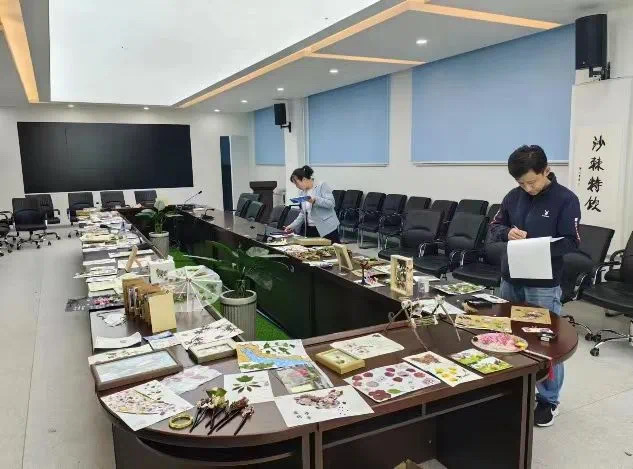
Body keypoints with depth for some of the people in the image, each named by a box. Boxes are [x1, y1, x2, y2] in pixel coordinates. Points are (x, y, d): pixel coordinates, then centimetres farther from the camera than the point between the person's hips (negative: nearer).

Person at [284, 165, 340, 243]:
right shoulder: (302, 192, 13)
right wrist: (293, 226, 7)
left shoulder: (322, 186, -6)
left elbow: (331, 203, -15)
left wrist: (315, 200, -27)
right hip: (310, 230, 6)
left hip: (327, 228, -6)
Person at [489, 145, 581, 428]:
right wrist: (507, 232, -13)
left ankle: (548, 400, 23)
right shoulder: (513, 196, 4)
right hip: (510, 279, 5)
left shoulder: (565, 199, -8)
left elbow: (570, 243, -11)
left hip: (544, 285, -5)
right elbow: (493, 228, 9)